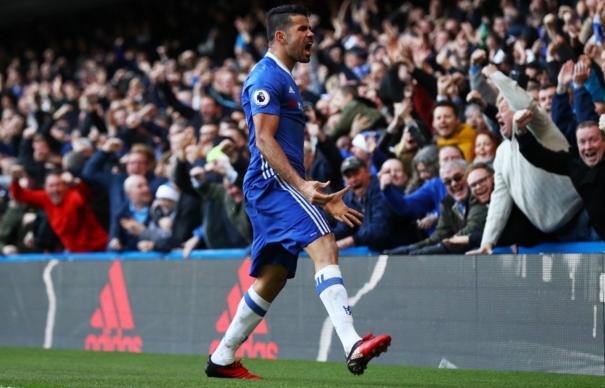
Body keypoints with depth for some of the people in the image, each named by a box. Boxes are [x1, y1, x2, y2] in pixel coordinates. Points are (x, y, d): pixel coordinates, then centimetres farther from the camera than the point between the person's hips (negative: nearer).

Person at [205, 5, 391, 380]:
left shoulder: (284, 80, 26)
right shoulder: (267, 76, -6)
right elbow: (264, 141, -16)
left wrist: (324, 199, 26)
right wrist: (302, 185, -26)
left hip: (282, 184, 11)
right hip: (272, 181, -11)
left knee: (272, 278, 12)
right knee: (325, 246, -25)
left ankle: (222, 359, 21)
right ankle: (353, 345, -39)